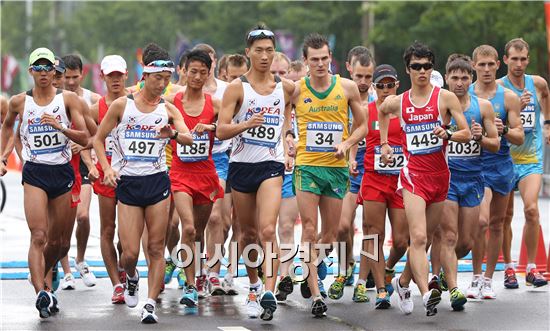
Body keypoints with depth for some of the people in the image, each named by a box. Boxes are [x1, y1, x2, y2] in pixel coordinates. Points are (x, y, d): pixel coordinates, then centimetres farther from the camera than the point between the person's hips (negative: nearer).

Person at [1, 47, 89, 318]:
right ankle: (41, 292, -26)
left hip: (63, 173, 1)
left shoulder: (68, 99, 0)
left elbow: (84, 138, -5)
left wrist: (60, 126, -21)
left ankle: (39, 277, 35)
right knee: (39, 236, -18)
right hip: (35, 174, -1)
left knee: (61, 242, 9)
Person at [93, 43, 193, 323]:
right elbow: (98, 139, 8)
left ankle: (150, 303, 5)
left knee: (156, 248, -2)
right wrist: (107, 169, -5)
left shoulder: (168, 109, 4)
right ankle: (131, 278, 29)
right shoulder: (121, 105, 1)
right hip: (127, 183, -1)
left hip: (157, 182, 1)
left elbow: (189, 138, -11)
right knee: (130, 252, -4)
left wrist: (173, 134, -32)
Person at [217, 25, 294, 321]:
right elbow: (221, 131, -10)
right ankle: (254, 285, 33)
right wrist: (247, 124, -25)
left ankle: (269, 293, -27)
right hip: (241, 164, 1)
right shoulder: (237, 88, -3)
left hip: (271, 166, 0)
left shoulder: (286, 87, 5)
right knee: (248, 232, 12)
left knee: (268, 229, -19)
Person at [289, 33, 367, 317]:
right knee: (309, 231, -8)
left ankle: (309, 272, 35)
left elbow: (362, 125, 10)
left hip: (337, 167, 2)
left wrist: (347, 143, -6)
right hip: (306, 166, -2)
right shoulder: (296, 90, -1)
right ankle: (315, 294, -8)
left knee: (330, 233, 9)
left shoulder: (347, 88, 1)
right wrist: (288, 139, -6)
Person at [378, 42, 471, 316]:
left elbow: (466, 134, -3)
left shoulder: (446, 98, -1)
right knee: (418, 236, -17)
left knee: (425, 238, 11)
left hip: (439, 175, 1)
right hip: (413, 174, -1)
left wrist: (447, 134, -22)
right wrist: (384, 143, 22)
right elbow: (382, 112, 28)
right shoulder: (397, 102, 4)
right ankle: (426, 293, -26)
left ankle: (403, 281, 33)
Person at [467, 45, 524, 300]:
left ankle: (488, 279, 20)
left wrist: (504, 130, -19)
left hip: (501, 166, 2)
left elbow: (519, 137, 1)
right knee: (481, 220, -17)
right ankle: (476, 277, -4)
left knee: (497, 224, 8)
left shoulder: (508, 97, 2)